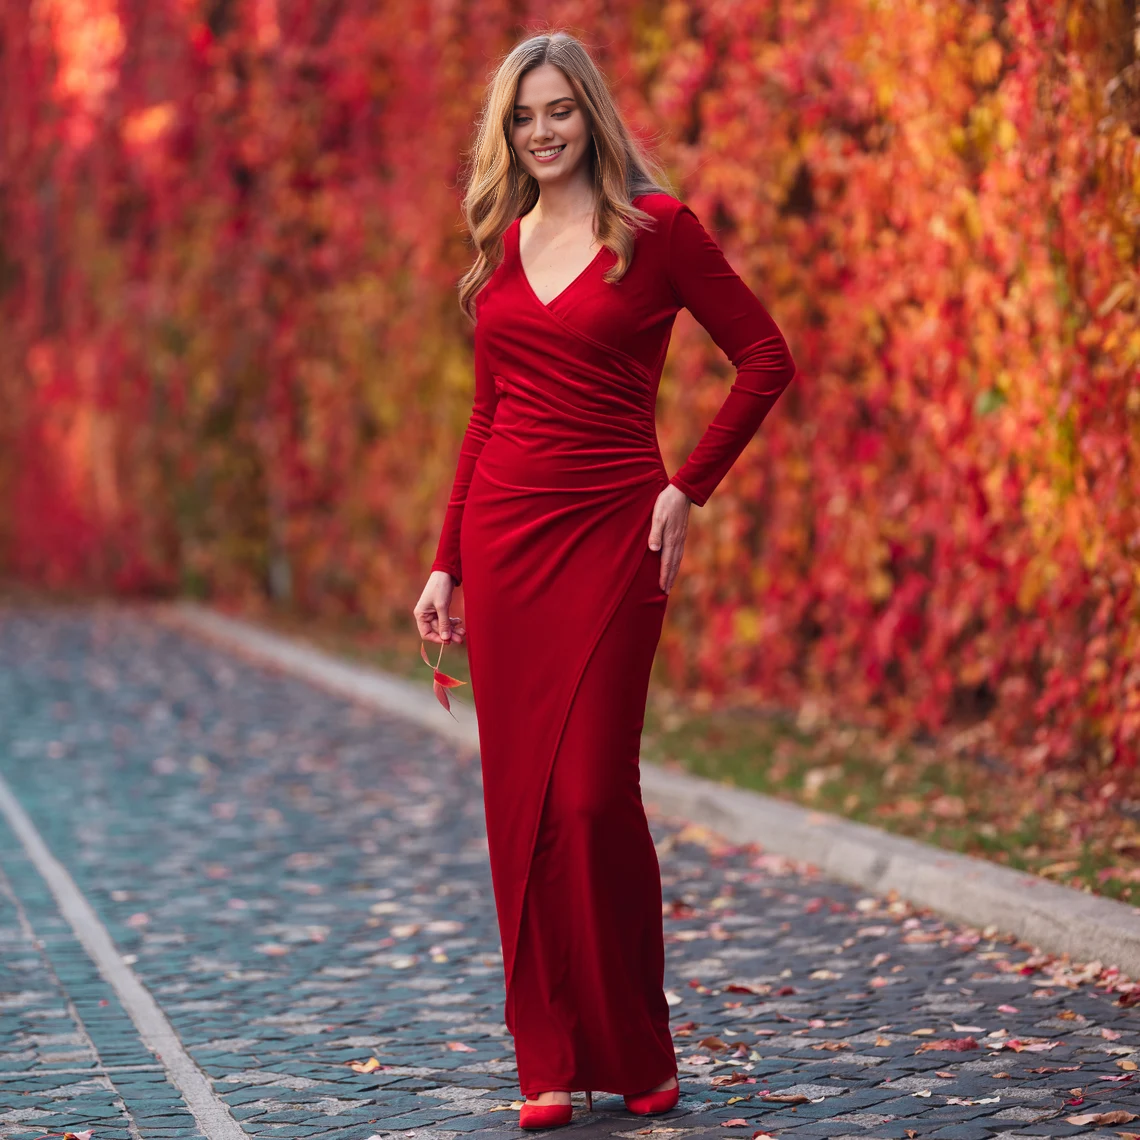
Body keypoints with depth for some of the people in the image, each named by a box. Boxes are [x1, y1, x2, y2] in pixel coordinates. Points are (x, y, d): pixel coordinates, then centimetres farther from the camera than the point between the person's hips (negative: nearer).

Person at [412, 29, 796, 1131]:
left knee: (592, 794, -6)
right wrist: (445, 563, 11)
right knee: (520, 798, 3)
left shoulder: (655, 228, -3)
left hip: (609, 533, -5)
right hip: (505, 532, 5)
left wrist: (687, 487, -7)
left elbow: (765, 357, -2)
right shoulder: (503, 245, 12)